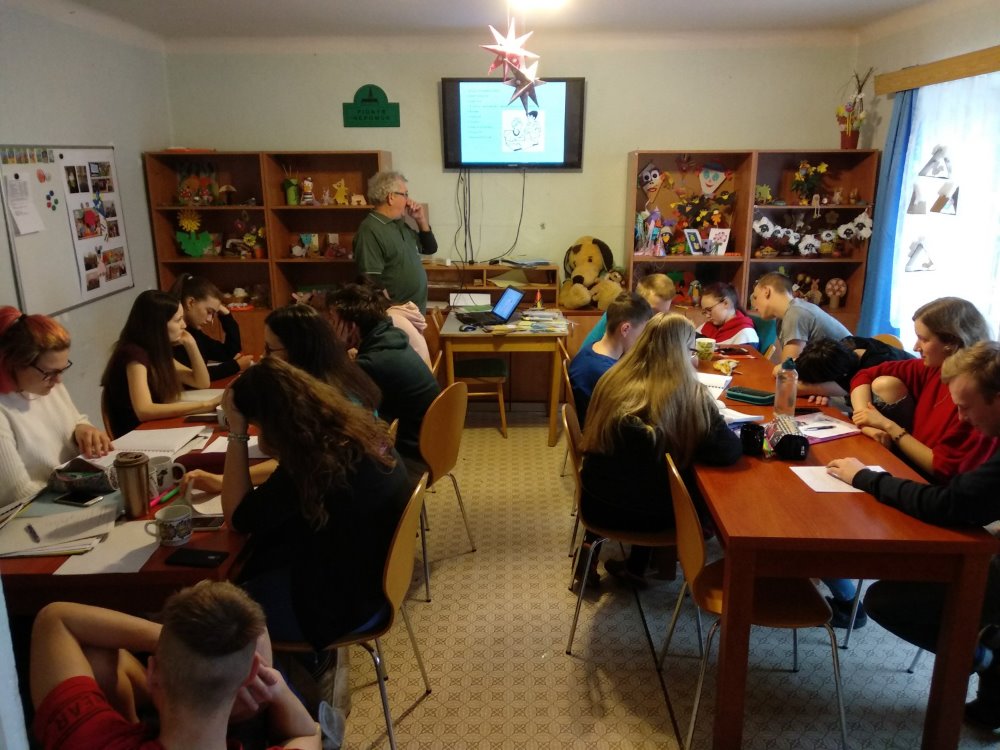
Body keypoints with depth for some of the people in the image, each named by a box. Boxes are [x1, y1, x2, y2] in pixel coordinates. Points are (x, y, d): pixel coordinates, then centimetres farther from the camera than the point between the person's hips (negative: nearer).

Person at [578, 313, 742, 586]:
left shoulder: (613, 380, -4)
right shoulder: (688, 394, -16)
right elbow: (729, 452, -16)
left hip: (597, 503, 4)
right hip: (649, 512, -4)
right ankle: (635, 567, 39)